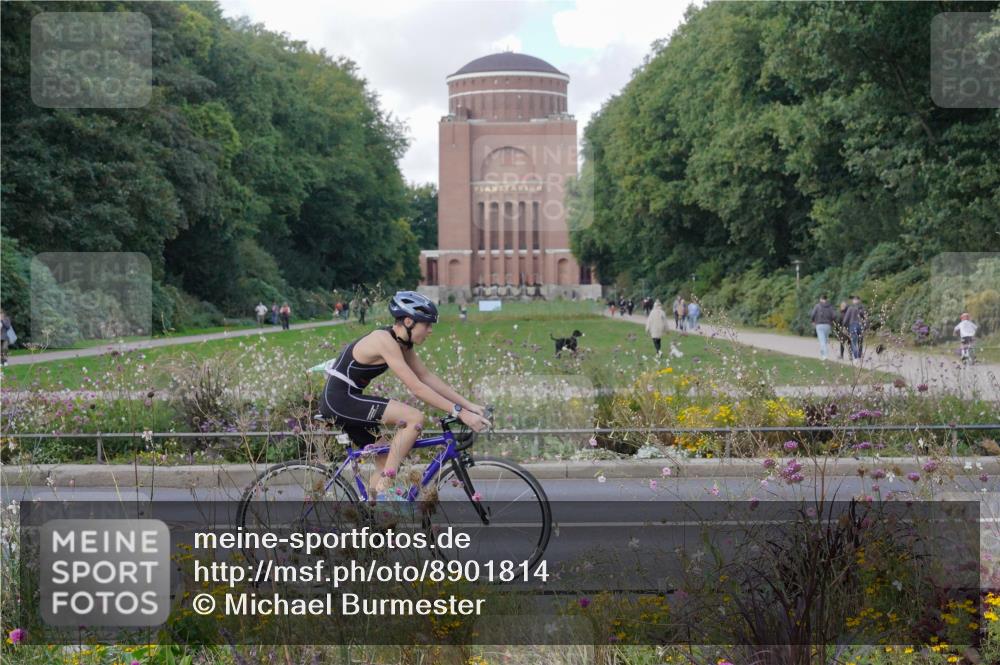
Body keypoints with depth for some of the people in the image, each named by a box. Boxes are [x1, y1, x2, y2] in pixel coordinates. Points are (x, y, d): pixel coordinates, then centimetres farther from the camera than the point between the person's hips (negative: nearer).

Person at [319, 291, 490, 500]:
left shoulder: (403, 343, 7)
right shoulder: (385, 340, -22)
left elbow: (428, 377, 8)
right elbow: (416, 388, -26)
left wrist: (470, 406, 1)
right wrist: (459, 413, -26)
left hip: (347, 401, 10)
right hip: (339, 399, -10)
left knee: (385, 461, 12)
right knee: (415, 418, -20)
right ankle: (384, 491, -16)